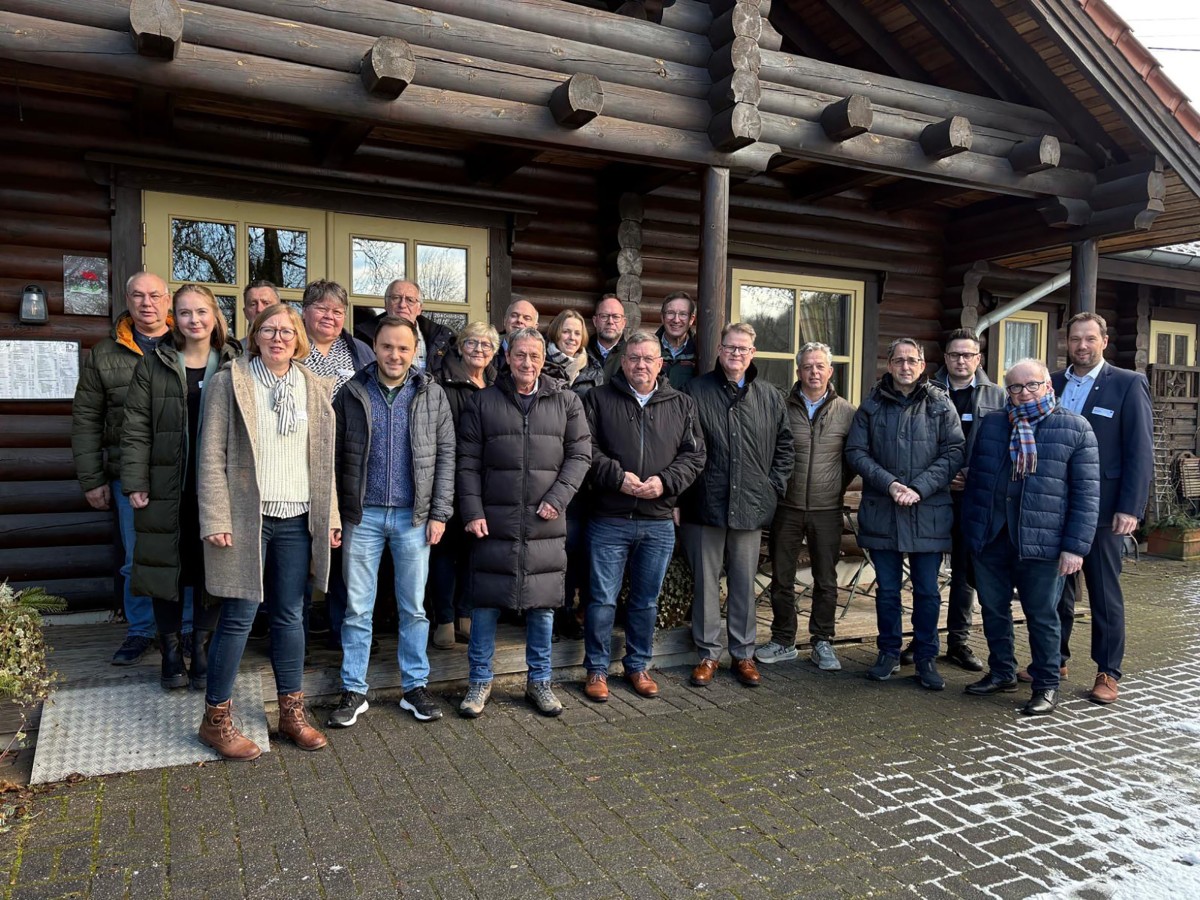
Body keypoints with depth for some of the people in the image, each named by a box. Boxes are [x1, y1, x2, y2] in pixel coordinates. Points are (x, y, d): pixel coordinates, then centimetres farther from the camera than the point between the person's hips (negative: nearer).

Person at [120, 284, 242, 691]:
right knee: (167, 566, 7)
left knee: (212, 570, 7)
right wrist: (135, 484, -5)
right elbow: (136, 429, 2)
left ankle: (202, 650, 22)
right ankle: (171, 653, 23)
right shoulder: (153, 364, 3)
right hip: (167, 489, 1)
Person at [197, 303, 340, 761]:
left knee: (290, 616, 11)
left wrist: (331, 516, 7)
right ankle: (216, 719, 17)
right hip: (246, 517, -4)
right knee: (239, 617, 0)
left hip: (297, 520, 4)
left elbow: (324, 460, 11)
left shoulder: (314, 388, 10)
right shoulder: (229, 382, -2)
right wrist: (216, 520, -11)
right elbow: (212, 456, -5)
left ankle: (292, 712, 24)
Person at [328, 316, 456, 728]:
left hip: (414, 516, 0)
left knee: (414, 608, 9)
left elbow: (445, 455, 2)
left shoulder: (432, 394, 2)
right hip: (363, 515, 0)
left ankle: (414, 687, 22)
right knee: (358, 609, 7)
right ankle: (353, 691, 19)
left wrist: (439, 512, -4)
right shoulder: (352, 393, 2)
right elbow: (334, 457, 3)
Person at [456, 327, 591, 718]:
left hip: (546, 524, 1)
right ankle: (480, 681, 21)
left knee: (542, 605, 9)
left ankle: (539, 681, 25)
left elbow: (580, 454, 5)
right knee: (486, 603, 5)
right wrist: (473, 511, -7)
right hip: (494, 522, -1)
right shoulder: (482, 402, 4)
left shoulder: (566, 402, 6)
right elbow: (467, 462, 2)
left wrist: (557, 499, -8)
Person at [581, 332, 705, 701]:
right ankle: (597, 669, 18)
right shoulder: (599, 399, 2)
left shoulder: (682, 404, 9)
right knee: (603, 599, 3)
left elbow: (694, 454, 6)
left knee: (647, 601, 13)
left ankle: (638, 666, 29)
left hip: (659, 522, 3)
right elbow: (586, 449, -4)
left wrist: (665, 481, -10)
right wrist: (617, 476, -16)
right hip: (609, 521, -2)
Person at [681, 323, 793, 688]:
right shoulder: (696, 391, 0)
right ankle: (708, 654, 19)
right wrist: (682, 494, -6)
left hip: (751, 506, 2)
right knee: (706, 581, 7)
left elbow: (784, 444, 14)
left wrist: (773, 485, 5)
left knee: (744, 583, 10)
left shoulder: (769, 396, 9)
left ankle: (743, 654, 23)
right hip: (705, 503, -2)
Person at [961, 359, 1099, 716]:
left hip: (1041, 540, -4)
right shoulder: (990, 424, 10)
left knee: (1042, 615, 6)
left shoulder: (1075, 429, -2)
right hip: (990, 537, 4)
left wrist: (1075, 546, -10)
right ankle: (1001, 672, 30)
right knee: (993, 609, 14)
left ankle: (1046, 686, 20)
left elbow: (1086, 493, -5)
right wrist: (969, 529, 8)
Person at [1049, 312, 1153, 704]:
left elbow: (1140, 451, -7)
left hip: (1102, 508, -4)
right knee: (1057, 587, 13)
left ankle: (1108, 673, 17)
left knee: (1105, 594, 5)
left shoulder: (1128, 384, -3)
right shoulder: (1053, 384, 9)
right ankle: (1054, 660, 27)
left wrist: (1130, 509, -13)